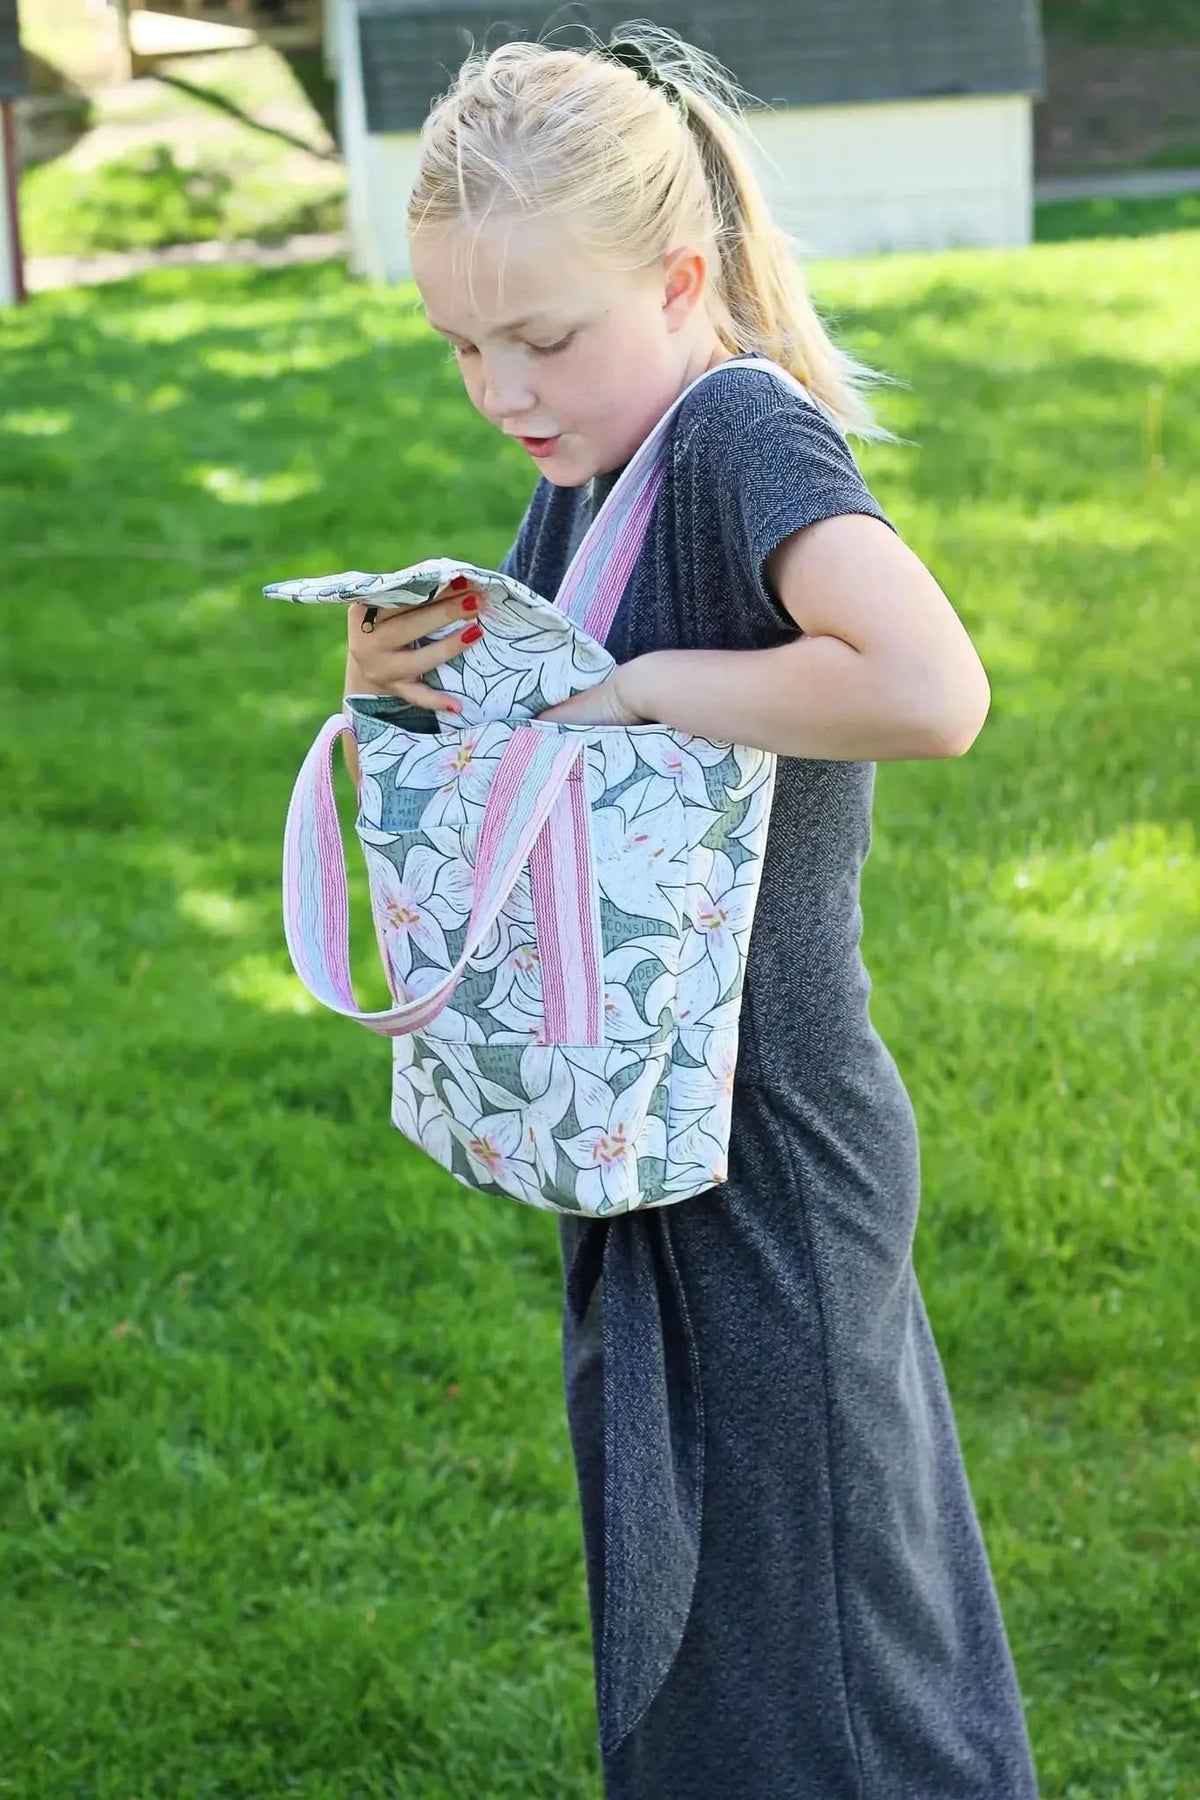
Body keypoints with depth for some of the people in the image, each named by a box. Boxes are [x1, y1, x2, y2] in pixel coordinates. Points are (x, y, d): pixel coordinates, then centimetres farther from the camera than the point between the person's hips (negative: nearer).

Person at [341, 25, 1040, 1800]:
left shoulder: (745, 436, -21)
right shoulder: (585, 476, 6)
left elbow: (932, 690, -39)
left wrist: (644, 681, -26)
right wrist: (396, 674, -4)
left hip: (769, 1144, -9)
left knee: (802, 1610, 5)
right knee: (682, 1595, 22)